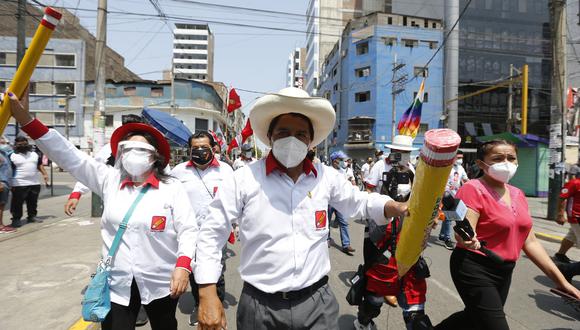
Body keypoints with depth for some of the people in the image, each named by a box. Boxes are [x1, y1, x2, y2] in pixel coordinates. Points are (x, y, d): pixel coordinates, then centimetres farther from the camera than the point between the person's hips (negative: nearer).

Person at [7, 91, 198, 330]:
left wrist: (183, 266, -22)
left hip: (161, 283, -2)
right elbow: (71, 157, -3)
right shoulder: (109, 180, 2)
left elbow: (188, 231, -10)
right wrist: (26, 120, -10)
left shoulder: (172, 188, -8)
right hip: (116, 284, 2)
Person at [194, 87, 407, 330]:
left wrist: (397, 208, -2)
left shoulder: (326, 177, -1)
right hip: (260, 306, -1)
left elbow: (359, 202, 16)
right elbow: (211, 234, -4)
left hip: (317, 303, 2)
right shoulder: (244, 179, -10)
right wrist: (207, 295, -8)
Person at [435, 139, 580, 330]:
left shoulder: (517, 194, 7)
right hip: (474, 270, -8)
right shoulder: (473, 189, -17)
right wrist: (468, 240, -48)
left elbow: (530, 242, 11)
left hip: (504, 271, 8)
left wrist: (561, 280, 10)